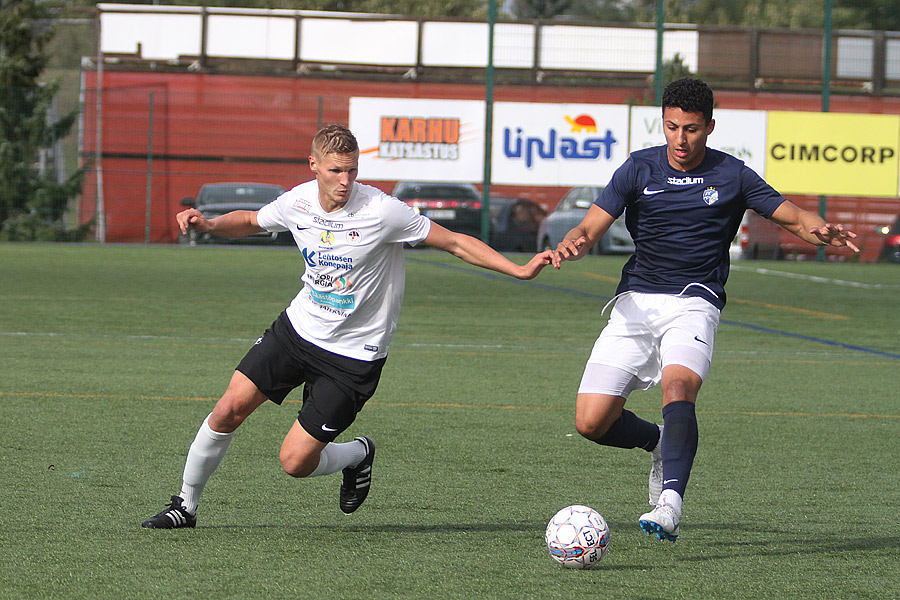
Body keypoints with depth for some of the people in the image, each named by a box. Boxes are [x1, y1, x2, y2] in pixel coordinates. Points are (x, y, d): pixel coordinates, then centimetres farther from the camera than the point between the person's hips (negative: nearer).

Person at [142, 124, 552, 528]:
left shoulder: (381, 211, -22)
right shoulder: (298, 202, -6)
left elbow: (456, 243, -15)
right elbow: (249, 222, 15)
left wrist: (520, 270, -23)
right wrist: (208, 224, -5)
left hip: (354, 355, -5)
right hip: (298, 328, 5)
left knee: (295, 462, -8)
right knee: (229, 409, -3)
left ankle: (358, 455, 26)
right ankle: (185, 506, 18)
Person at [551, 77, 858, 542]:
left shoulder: (731, 176, 4)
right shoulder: (639, 168, 5)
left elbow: (794, 217, 9)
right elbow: (591, 228, 1)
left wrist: (822, 232, -15)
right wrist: (571, 245, -24)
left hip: (694, 303, -2)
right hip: (636, 301, 2)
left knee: (678, 386, -34)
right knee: (591, 422, -7)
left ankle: (670, 499, -43)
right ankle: (660, 443, 23)